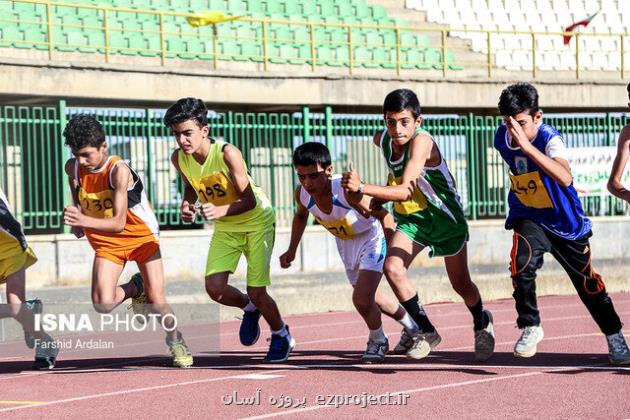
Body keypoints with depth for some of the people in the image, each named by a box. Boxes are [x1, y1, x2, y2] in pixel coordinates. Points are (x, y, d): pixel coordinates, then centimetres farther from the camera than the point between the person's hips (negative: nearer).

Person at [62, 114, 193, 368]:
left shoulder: (119, 171, -29)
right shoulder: (73, 167, -12)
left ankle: (175, 340, 21)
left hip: (141, 235, -4)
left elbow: (119, 223, -34)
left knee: (157, 300, -9)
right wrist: (76, 221, -5)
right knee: (103, 305, -16)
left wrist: (84, 220, -47)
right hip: (106, 243, 4)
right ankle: (135, 288, 17)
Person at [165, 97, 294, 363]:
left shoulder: (227, 154, -30)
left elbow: (250, 200, -28)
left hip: (257, 220, -5)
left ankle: (281, 335, 22)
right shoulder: (179, 159, -14)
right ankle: (249, 309, 22)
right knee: (214, 287, -12)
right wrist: (187, 204, -12)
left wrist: (221, 210, -44)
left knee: (256, 292, -10)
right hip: (225, 228, 5)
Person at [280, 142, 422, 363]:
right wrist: (292, 251, 9)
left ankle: (378, 342, 11)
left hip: (372, 238, -7)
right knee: (371, 297, 20)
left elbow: (383, 215, -28)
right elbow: (300, 216, 5)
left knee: (362, 299, -19)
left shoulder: (348, 190, -39)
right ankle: (411, 326, 45)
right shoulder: (302, 194, -21)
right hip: (345, 243, 7)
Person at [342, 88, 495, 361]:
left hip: (445, 216, -5)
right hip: (411, 219, 5)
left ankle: (482, 323, 45)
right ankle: (427, 331, -4)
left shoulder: (421, 142, -33)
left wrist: (362, 188, -51)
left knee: (461, 285, 11)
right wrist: (381, 199, 4)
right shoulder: (381, 139, -11)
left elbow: (406, 191, -43)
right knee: (392, 268, -20)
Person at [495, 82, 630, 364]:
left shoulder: (550, 139, -29)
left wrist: (527, 147, -55)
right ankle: (530, 327, -8)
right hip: (529, 218, 3)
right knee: (522, 263, -27)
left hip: (565, 221, -3)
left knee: (587, 283, 9)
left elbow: (565, 178, -50)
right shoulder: (502, 139, -11)